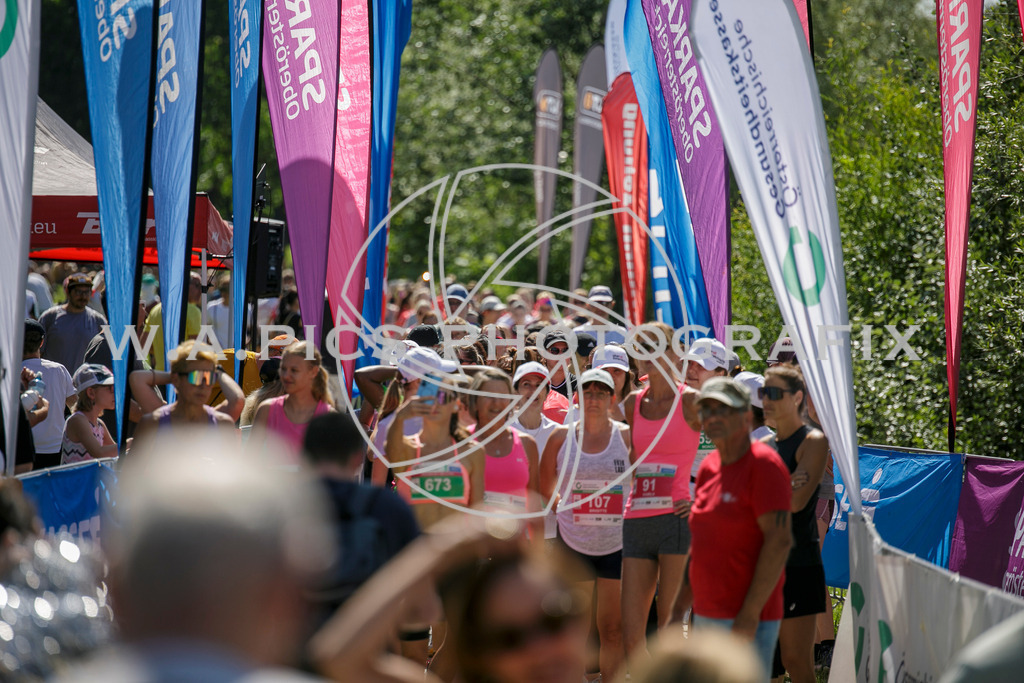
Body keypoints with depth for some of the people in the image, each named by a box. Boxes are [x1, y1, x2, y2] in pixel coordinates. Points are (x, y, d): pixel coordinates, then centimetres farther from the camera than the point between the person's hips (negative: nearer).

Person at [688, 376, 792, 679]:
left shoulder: (763, 464, -12)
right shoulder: (710, 466, 13)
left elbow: (779, 541, -18)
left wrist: (750, 613, -21)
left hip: (748, 620, -8)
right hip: (706, 615, 8)